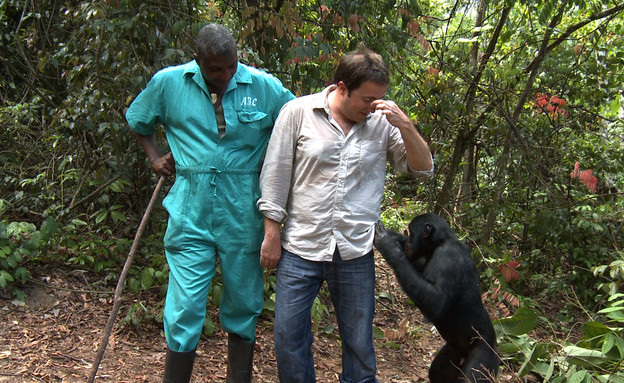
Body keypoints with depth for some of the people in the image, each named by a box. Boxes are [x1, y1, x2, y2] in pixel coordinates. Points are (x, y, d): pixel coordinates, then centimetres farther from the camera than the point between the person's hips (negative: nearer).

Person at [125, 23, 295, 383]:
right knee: (184, 312, -2)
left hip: (244, 218, 1)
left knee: (243, 309, 13)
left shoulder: (265, 87, -2)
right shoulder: (168, 83, 1)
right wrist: (156, 157, 8)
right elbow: (138, 121, 20)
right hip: (191, 216, 0)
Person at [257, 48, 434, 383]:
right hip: (300, 247, -1)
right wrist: (272, 234, 0)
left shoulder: (382, 122, 1)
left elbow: (423, 169, 3)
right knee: (288, 334, 7)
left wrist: (406, 126, -12)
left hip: (356, 252, 1)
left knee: (359, 342, 11)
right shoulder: (297, 113, -3)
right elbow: (275, 176, 0)